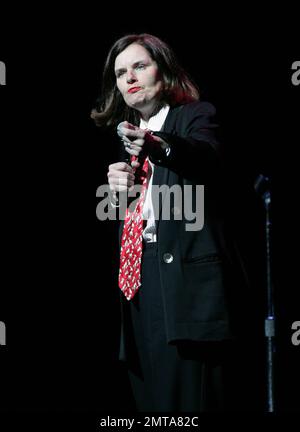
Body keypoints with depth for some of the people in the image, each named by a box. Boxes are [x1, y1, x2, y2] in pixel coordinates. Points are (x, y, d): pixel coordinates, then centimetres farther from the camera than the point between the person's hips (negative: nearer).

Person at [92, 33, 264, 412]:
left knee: (194, 396, -12)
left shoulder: (196, 115, 3)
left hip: (190, 278, -6)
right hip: (140, 283, 6)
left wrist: (159, 146, -43)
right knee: (154, 397, 4)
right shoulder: (129, 134, 22)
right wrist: (117, 191, 2)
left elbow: (206, 155, -22)